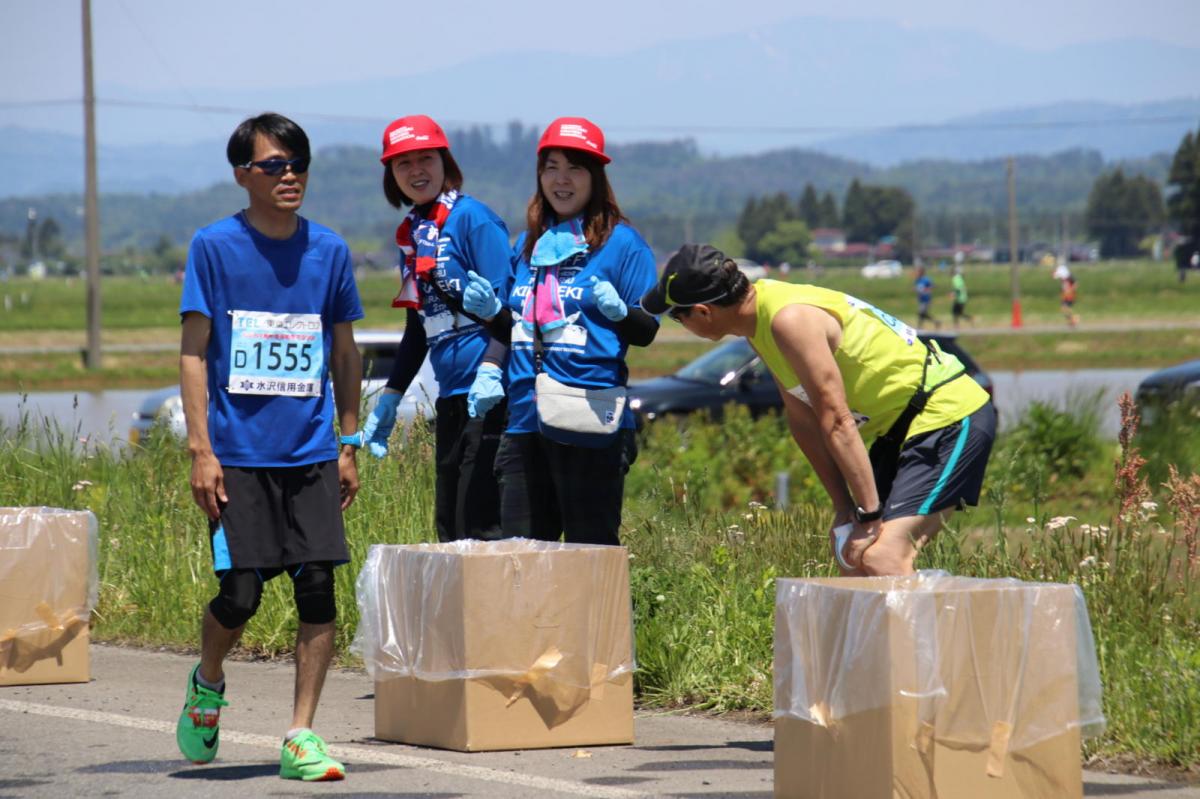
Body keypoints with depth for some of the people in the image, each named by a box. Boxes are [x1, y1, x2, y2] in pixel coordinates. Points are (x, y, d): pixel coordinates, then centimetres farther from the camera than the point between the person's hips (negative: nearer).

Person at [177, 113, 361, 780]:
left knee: (318, 588, -5)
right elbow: (194, 351, -1)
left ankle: (302, 737, 2)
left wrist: (349, 445, 12)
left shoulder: (329, 250, 8)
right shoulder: (215, 247, -1)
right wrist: (201, 450, -7)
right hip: (239, 452, -3)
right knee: (241, 593, -5)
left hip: (312, 451, 3)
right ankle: (207, 684, 26)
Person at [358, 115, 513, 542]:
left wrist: (491, 367, -25)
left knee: (479, 523, -12)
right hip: (450, 395, 9)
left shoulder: (471, 218, -7)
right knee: (449, 525, 8)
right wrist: (390, 396, 24)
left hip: (487, 394, -9)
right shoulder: (411, 233, 17)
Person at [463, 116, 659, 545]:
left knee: (590, 548, -5)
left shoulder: (621, 243, -1)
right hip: (525, 417, 6)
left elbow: (647, 331, -3)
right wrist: (491, 310, 6)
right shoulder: (527, 244, 17)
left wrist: (619, 311, -23)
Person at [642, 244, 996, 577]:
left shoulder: (790, 319, -25)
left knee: (881, 561, -22)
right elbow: (803, 420, 9)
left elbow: (837, 422, -26)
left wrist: (869, 515, -23)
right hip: (899, 425, 10)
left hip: (949, 416, -10)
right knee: (856, 561, 9)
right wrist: (845, 509, 6)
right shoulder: (759, 318, 5)